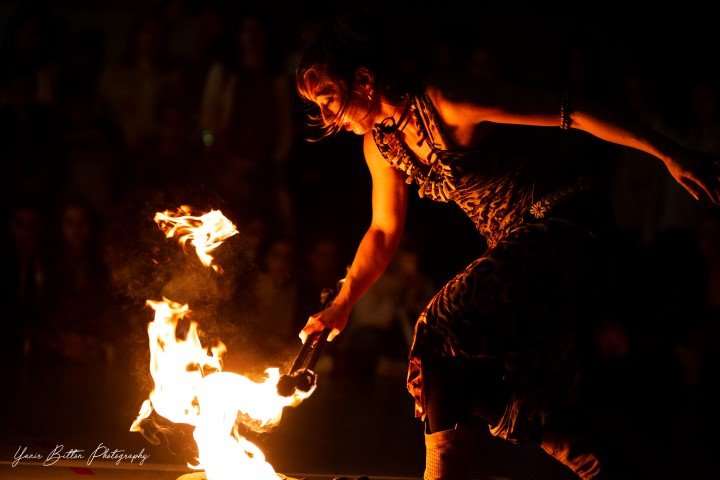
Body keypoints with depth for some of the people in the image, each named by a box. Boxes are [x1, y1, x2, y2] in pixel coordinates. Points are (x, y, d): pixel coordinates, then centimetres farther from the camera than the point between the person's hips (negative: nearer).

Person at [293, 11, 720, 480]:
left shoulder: (447, 103, -22)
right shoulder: (381, 143, 4)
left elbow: (571, 112, -22)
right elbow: (384, 231, 18)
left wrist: (670, 155, -24)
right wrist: (341, 306, 9)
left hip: (563, 221, -9)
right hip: (514, 243, 9)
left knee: (446, 327, -18)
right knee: (525, 386, 8)